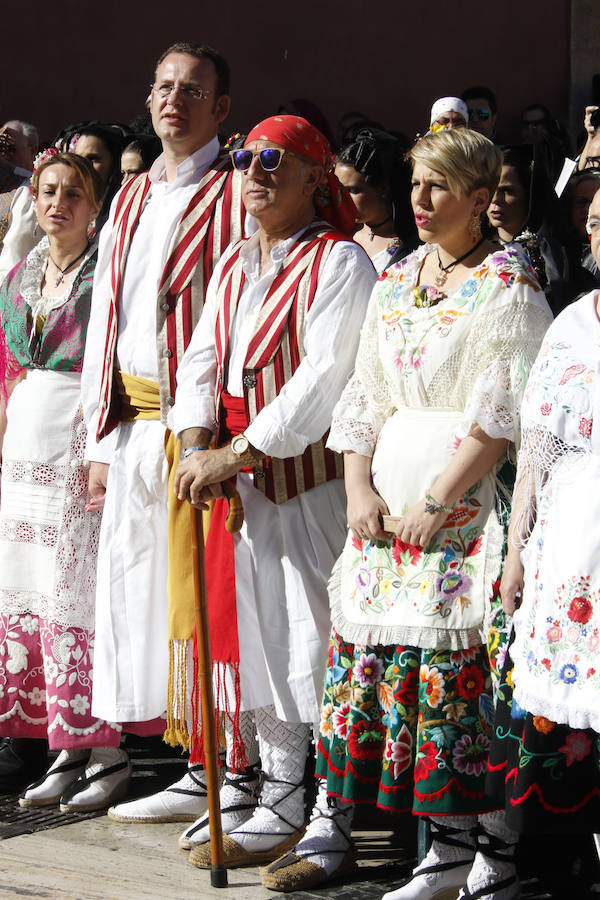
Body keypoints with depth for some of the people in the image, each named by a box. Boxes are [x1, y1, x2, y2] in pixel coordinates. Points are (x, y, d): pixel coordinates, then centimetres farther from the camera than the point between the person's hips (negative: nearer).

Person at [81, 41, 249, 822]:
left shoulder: (239, 195, -4)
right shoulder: (130, 201, 19)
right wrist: (102, 436, 14)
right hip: (133, 426, 7)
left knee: (201, 593, -6)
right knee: (140, 588, 8)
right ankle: (200, 771, 16)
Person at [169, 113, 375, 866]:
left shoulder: (338, 261, -9)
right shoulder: (235, 264, 16)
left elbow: (324, 378, -19)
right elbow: (202, 358, 13)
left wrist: (235, 455, -20)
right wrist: (197, 445, -5)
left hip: (309, 471, -7)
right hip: (238, 472, 8)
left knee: (305, 632, -6)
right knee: (254, 628, 10)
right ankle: (278, 791, 20)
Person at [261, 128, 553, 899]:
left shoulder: (507, 287, -5)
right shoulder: (395, 279, 15)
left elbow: (501, 416, -12)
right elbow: (364, 393, 14)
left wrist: (438, 500, -15)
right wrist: (358, 488, 1)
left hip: (465, 494, -6)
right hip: (387, 489, 6)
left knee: (446, 659, -8)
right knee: (360, 650, 4)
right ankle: (331, 829, 11)